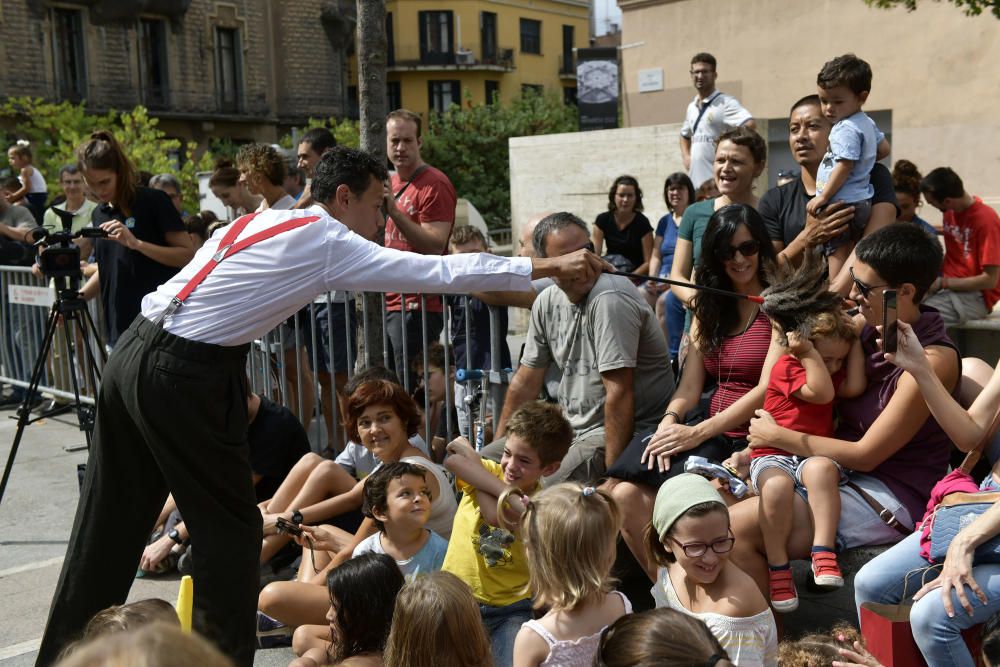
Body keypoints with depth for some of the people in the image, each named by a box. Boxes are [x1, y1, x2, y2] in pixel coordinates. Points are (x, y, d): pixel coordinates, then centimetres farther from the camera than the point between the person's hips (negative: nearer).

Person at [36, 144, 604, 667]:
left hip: (134, 353, 9)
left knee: (109, 523, 16)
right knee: (231, 528, 5)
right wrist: (549, 267, -3)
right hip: (186, 376, -9)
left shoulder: (259, 221, 17)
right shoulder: (331, 243, -6)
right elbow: (441, 271, -9)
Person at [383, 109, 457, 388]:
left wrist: (394, 210, -25)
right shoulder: (391, 183, 17)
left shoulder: (434, 184, -11)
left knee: (411, 391, -6)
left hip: (417, 308, -9)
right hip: (389, 302, 9)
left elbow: (435, 246, -20)